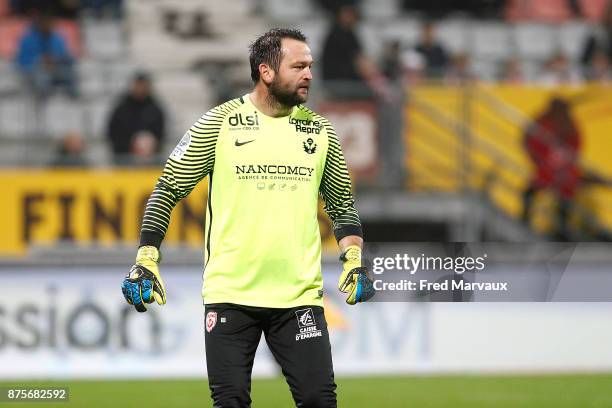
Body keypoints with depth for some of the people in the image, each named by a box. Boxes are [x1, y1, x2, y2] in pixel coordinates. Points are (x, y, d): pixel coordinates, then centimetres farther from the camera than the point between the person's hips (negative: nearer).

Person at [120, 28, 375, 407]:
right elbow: (168, 190, 3)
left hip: (300, 295, 2)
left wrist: (355, 260, 6)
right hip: (230, 294, -2)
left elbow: (342, 201, 20)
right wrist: (147, 260, -3)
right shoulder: (219, 123, -1)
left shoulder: (319, 130, 9)